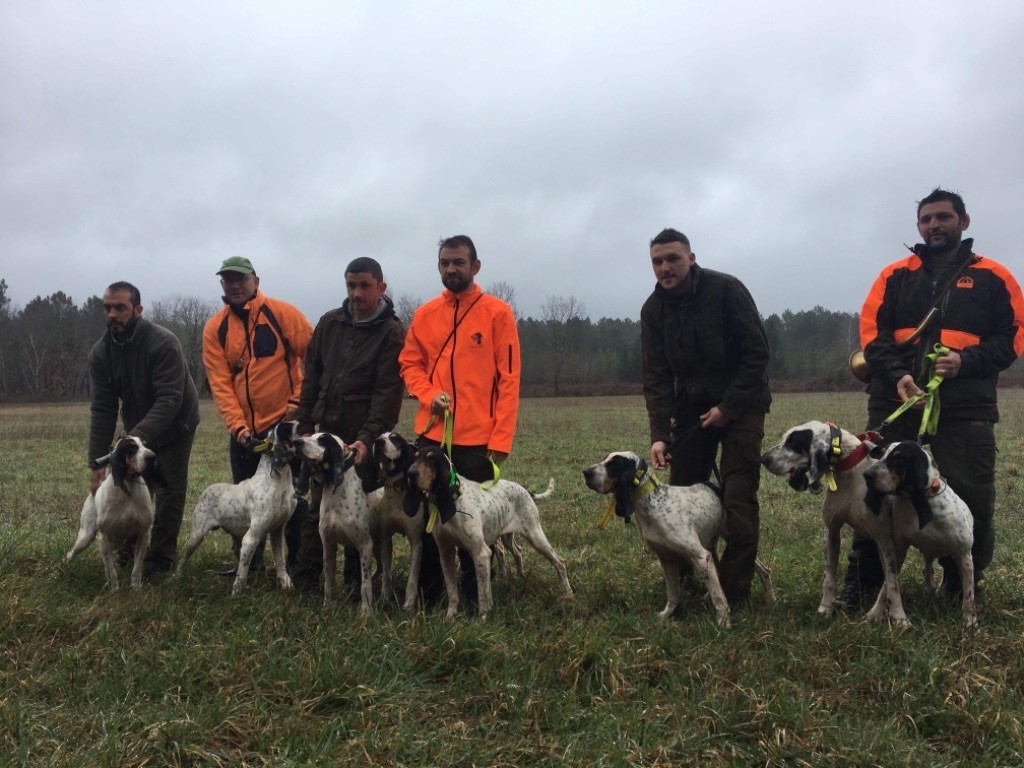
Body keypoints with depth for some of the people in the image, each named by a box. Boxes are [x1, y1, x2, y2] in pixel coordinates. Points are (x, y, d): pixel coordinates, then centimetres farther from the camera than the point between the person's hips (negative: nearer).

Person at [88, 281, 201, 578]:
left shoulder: (163, 343, -28)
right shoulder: (100, 352, -12)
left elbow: (170, 399, -33)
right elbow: (102, 409, -12)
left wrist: (138, 435, -44)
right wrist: (97, 461, -18)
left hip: (174, 428, -4)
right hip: (137, 431, 4)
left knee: (169, 494, -3)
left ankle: (160, 559, 9)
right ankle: (130, 550, 24)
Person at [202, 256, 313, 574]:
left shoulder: (282, 314, -6)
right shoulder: (215, 328, 4)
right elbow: (219, 381, -2)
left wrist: (300, 400, -10)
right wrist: (236, 424, -13)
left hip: (286, 425, -4)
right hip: (244, 431, 4)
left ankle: (298, 560, 16)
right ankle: (249, 561, 27)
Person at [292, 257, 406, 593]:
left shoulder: (391, 332, -7)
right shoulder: (330, 323, 9)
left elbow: (388, 392, -14)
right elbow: (311, 378, 13)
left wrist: (368, 437, -23)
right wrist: (303, 424, 7)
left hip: (364, 438, -5)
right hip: (326, 432, 5)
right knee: (317, 507, 9)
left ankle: (355, 583, 15)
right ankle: (304, 578, 17)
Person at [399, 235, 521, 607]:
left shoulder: (497, 312, -2)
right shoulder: (424, 314, 9)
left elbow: (508, 379, -5)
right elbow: (410, 364, 14)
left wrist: (501, 439, -11)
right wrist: (429, 395, -8)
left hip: (478, 439, -3)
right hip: (431, 435, 4)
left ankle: (473, 596, 17)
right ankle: (428, 595, 22)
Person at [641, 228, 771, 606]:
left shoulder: (726, 290, -16)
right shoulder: (654, 309, -4)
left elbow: (757, 353, -14)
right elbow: (656, 377, -7)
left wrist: (729, 408, -17)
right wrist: (659, 433, -18)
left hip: (740, 404, -4)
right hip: (691, 407, 4)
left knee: (738, 500, -9)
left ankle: (734, 592, -2)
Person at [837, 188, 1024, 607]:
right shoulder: (895, 275, 11)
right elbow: (872, 332, 3)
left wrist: (966, 360, -12)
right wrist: (897, 375, -13)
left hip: (965, 407, -1)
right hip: (894, 400, 1)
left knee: (971, 498, 0)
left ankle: (964, 586, 20)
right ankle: (862, 582, 15)